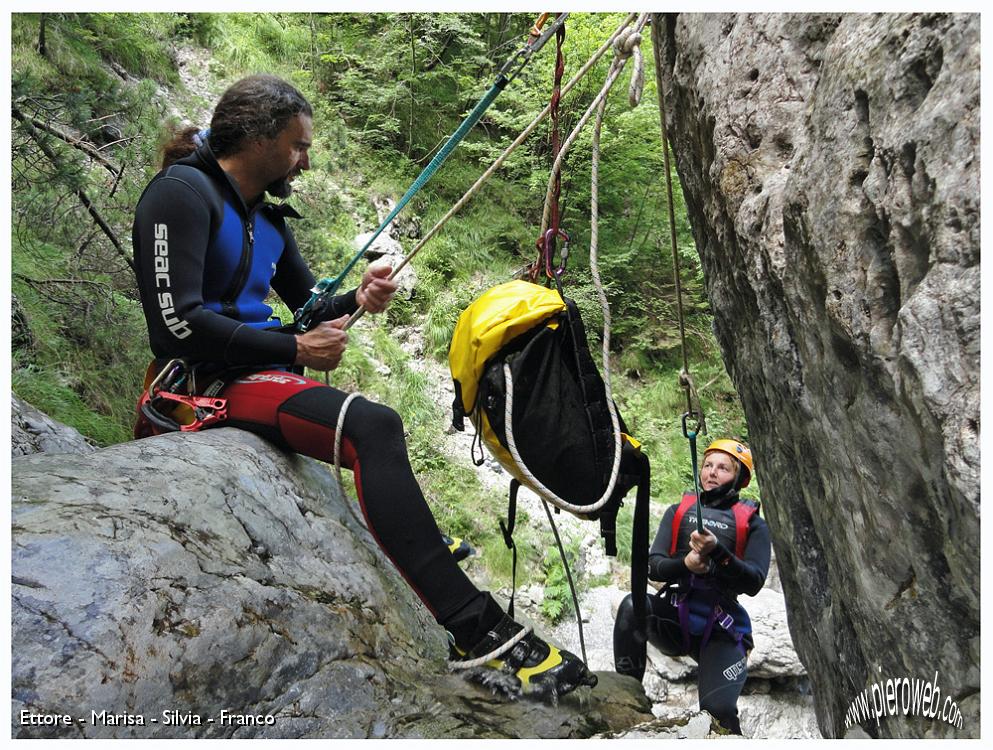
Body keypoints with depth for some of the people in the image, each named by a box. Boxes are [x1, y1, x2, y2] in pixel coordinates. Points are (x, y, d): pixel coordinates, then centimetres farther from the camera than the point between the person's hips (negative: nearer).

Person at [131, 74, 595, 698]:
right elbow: (177, 321, -18)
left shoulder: (266, 218, 20)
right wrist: (295, 352, -14)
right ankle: (475, 627, -30)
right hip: (207, 382, -10)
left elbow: (310, 305, 23)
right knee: (372, 427, -29)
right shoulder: (182, 192, -7)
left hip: (260, 373, 10)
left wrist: (355, 302, 0)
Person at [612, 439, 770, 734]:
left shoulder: (751, 524, 5)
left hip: (720, 630, -2)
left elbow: (754, 583, -8)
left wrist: (717, 552, -25)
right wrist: (685, 563, -20)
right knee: (632, 605, -30)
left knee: (719, 709, -24)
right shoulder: (678, 511, 12)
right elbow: (652, 566, 2)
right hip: (674, 617, 2)